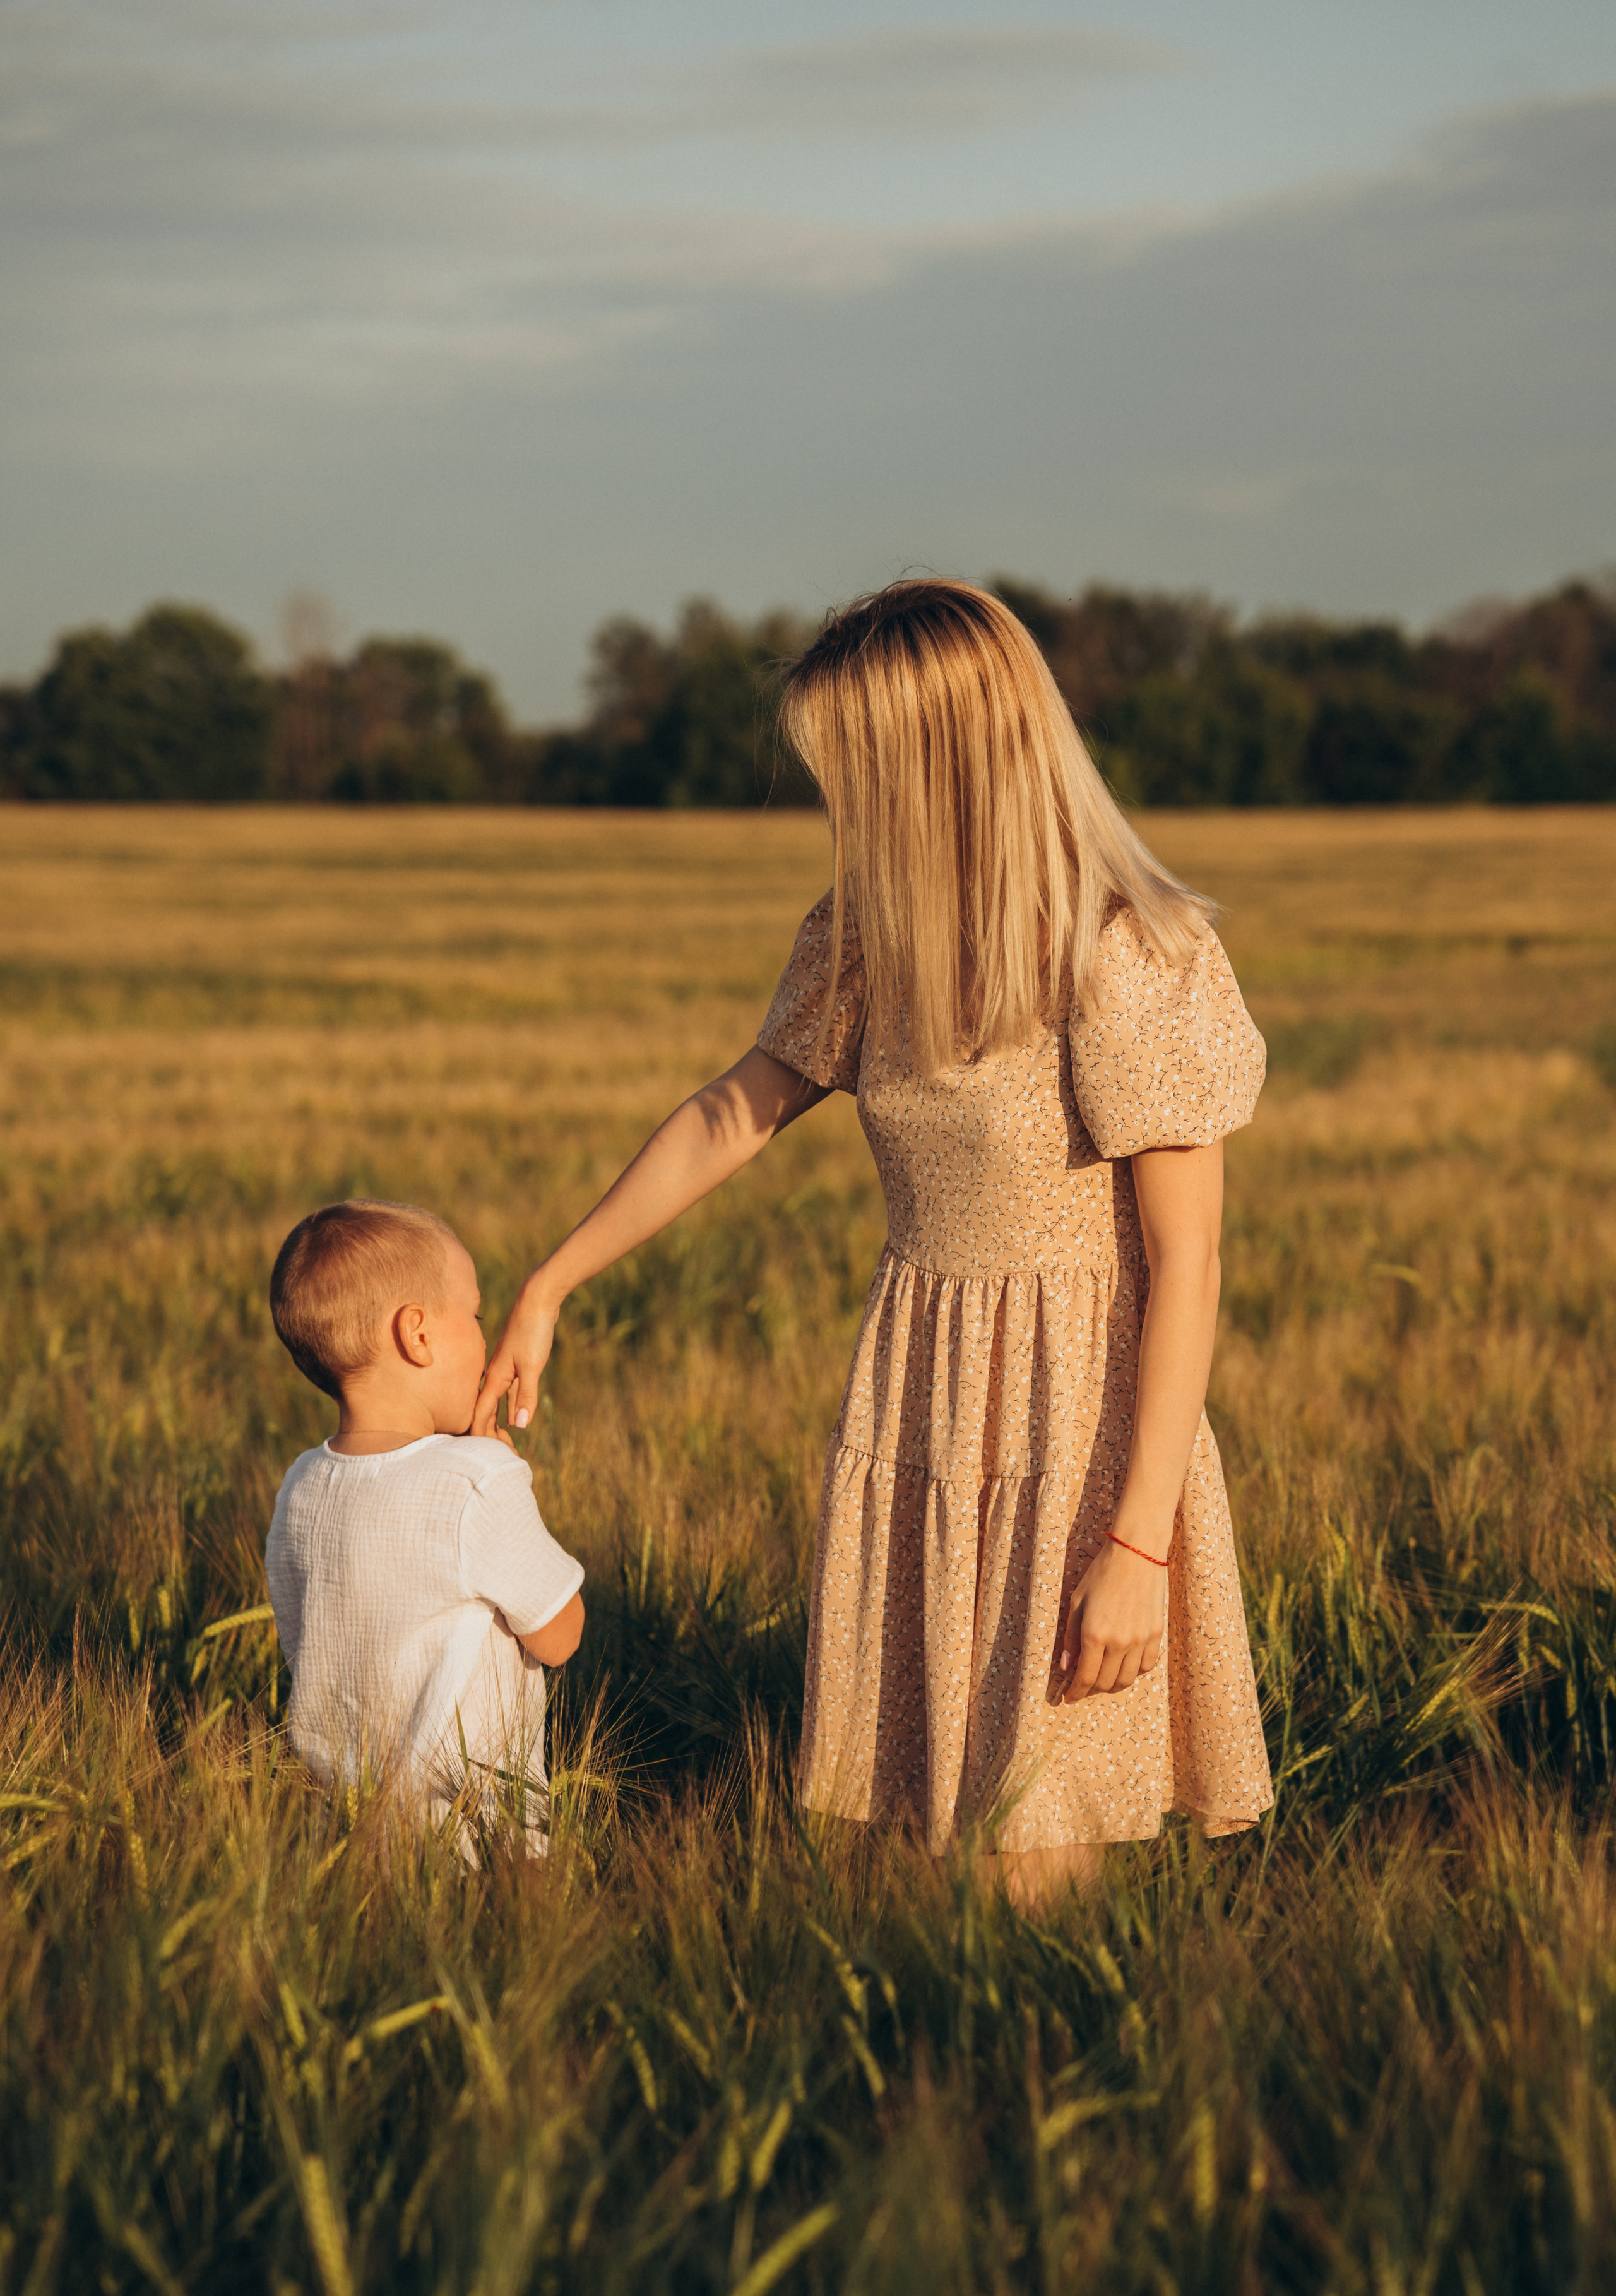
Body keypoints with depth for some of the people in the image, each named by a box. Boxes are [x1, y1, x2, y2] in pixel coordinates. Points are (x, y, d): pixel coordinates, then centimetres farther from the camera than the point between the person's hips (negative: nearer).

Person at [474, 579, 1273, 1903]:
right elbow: (727, 1120, 17)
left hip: (1078, 1438, -6)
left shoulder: (1127, 961, -17)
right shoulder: (871, 943, 5)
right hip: (915, 1409, 6)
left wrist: (1138, 1544, -18)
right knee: (914, 1831, 6)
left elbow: (1185, 1265, -16)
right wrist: (550, 1288, 20)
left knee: (1039, 1852, -5)